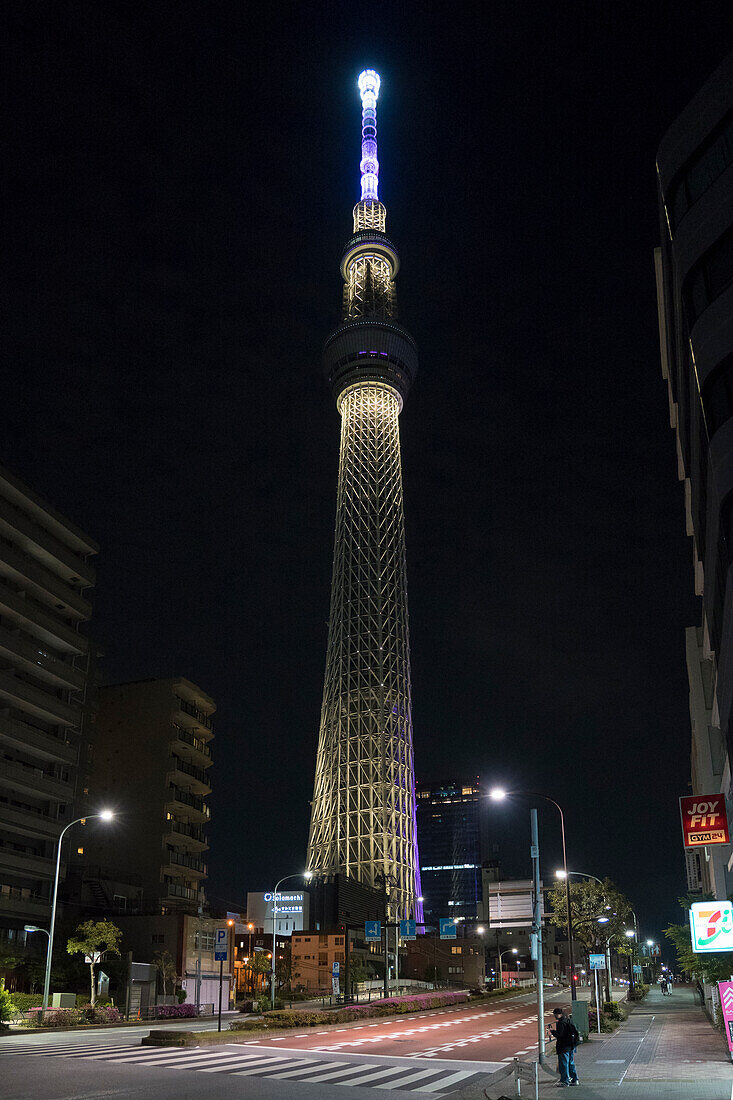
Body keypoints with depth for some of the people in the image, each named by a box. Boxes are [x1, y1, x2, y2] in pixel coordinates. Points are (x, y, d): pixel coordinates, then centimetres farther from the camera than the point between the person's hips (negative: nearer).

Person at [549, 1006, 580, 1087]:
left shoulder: (561, 1023, -18)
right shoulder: (569, 1020, 9)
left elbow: (559, 1034, -23)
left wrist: (552, 1031, -7)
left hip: (564, 1047, -9)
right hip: (571, 1045, 9)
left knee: (563, 1064, -1)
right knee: (571, 1063, 17)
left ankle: (565, 1081, 3)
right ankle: (574, 1080, 22)